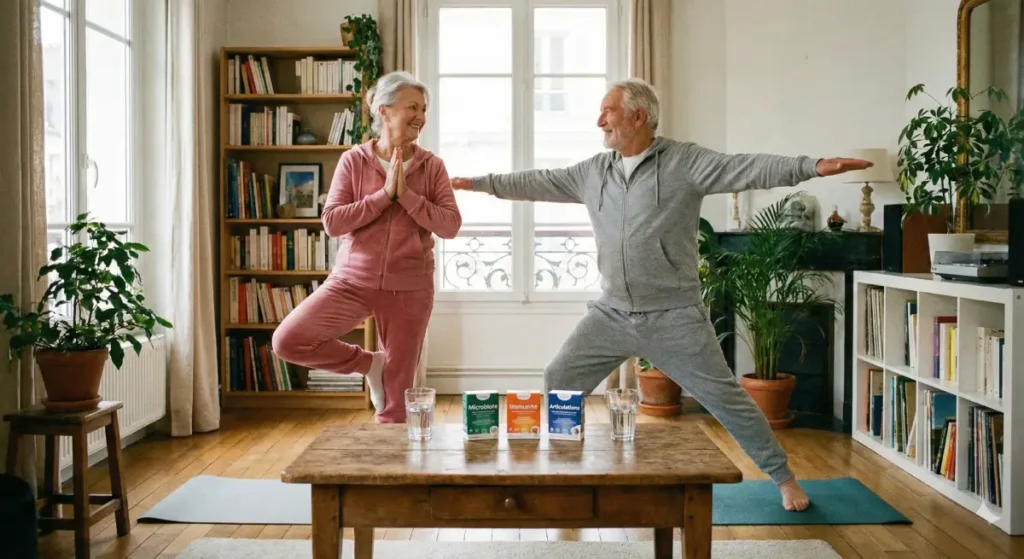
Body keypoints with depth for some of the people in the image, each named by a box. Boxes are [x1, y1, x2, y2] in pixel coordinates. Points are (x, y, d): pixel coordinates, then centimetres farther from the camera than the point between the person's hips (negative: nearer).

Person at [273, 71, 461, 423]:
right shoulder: (354, 160, -2)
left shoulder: (432, 166, 0)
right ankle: (370, 364, 7)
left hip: (409, 289, 0)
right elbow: (332, 222, -9)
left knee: (396, 399, 5)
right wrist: (385, 194, -16)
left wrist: (406, 194, -17)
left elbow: (450, 226, -7)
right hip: (353, 280, 1)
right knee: (287, 341, -12)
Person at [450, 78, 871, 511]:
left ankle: (784, 478, 19)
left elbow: (749, 169, -16)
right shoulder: (593, 171, 8)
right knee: (559, 381, 3)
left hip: (674, 317, -4)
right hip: (611, 314, 5)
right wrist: (481, 183, 20)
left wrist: (814, 166, -28)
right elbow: (539, 182, 16)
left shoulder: (685, 162, -7)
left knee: (725, 398, 2)